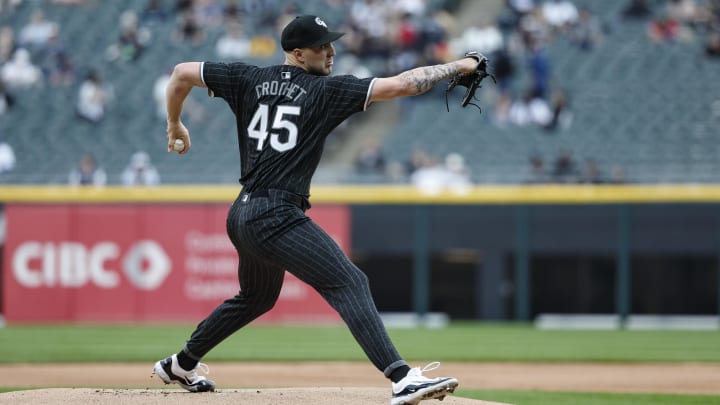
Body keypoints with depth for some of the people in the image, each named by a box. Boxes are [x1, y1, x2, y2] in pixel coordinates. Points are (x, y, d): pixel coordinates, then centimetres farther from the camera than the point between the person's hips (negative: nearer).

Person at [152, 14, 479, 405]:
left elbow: (182, 72, 13)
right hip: (277, 217, -8)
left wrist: (175, 125, 27)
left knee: (257, 297, 31)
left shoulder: (250, 80, 10)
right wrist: (458, 66, -2)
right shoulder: (325, 91, -6)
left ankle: (181, 364, 44)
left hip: (243, 215, 8)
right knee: (349, 284, -17)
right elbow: (400, 85, -11)